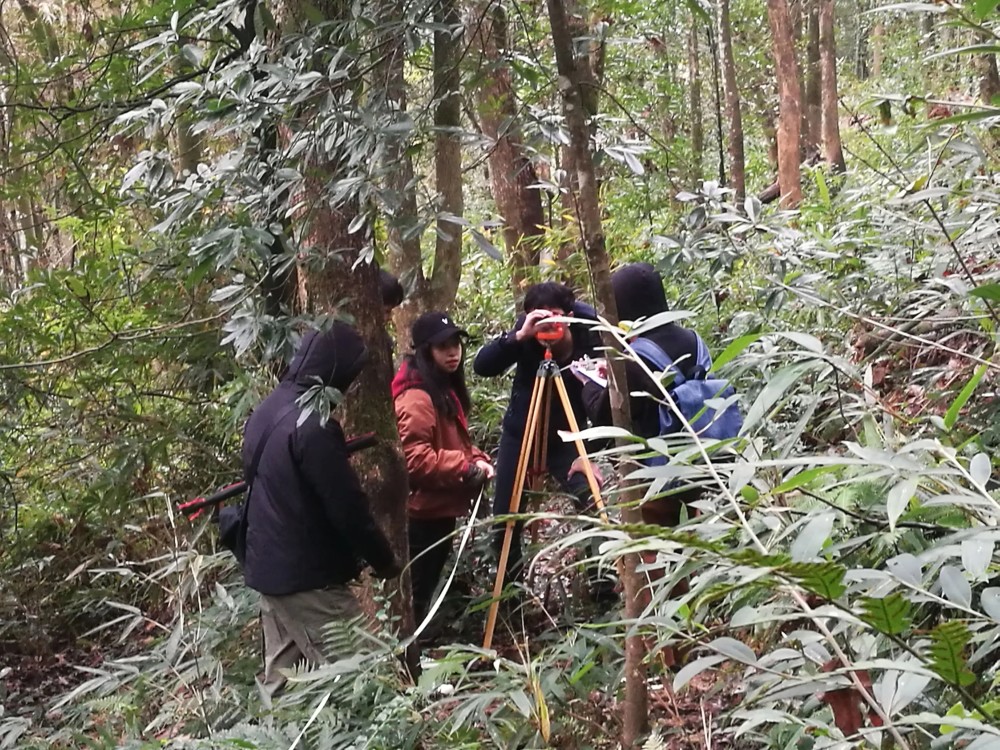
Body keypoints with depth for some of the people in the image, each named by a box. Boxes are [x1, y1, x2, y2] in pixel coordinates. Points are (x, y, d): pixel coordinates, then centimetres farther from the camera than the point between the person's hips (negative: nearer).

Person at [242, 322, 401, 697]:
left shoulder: (267, 410, 7)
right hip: (307, 575, -10)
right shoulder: (313, 425, -22)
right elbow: (347, 507, -20)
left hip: (268, 564, 10)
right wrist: (384, 561, -5)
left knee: (280, 674, 15)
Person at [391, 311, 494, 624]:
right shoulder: (416, 397, -19)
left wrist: (477, 460, 1)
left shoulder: (447, 389, 12)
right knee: (417, 591, -4)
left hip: (442, 508, 10)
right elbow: (414, 458, -26)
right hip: (424, 511, -10)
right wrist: (467, 467, -22)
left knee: (428, 586, 18)